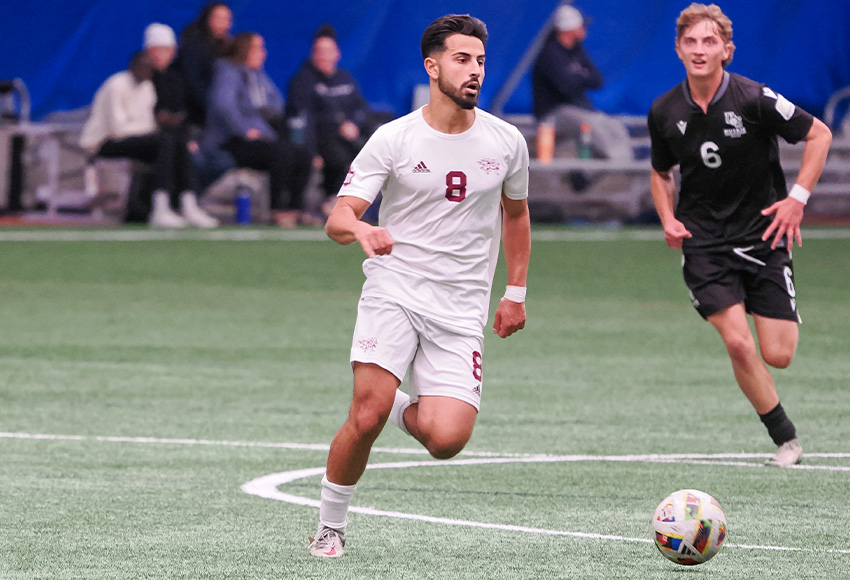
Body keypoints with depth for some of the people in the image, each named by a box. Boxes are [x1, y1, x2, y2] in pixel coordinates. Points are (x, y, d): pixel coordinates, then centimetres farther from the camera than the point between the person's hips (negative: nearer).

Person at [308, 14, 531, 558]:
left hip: (461, 311, 2)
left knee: (447, 440, -16)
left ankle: (409, 412, 21)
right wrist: (361, 230, -33)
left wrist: (516, 293, 19)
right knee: (367, 416, -20)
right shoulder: (393, 139, -5)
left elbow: (516, 213, 22)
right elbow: (338, 218, -9)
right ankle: (331, 526, 2)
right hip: (393, 292, -2)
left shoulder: (507, 142, 4)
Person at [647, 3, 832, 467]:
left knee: (778, 355, -3)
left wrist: (798, 197, -10)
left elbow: (819, 135, -3)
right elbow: (661, 172, 16)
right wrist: (668, 219, -1)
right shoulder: (664, 112, -2)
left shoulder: (754, 99, -13)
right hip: (703, 240, 1)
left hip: (762, 233, -1)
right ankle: (785, 437, 0)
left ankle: (785, 320, 36)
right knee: (738, 343, -17)